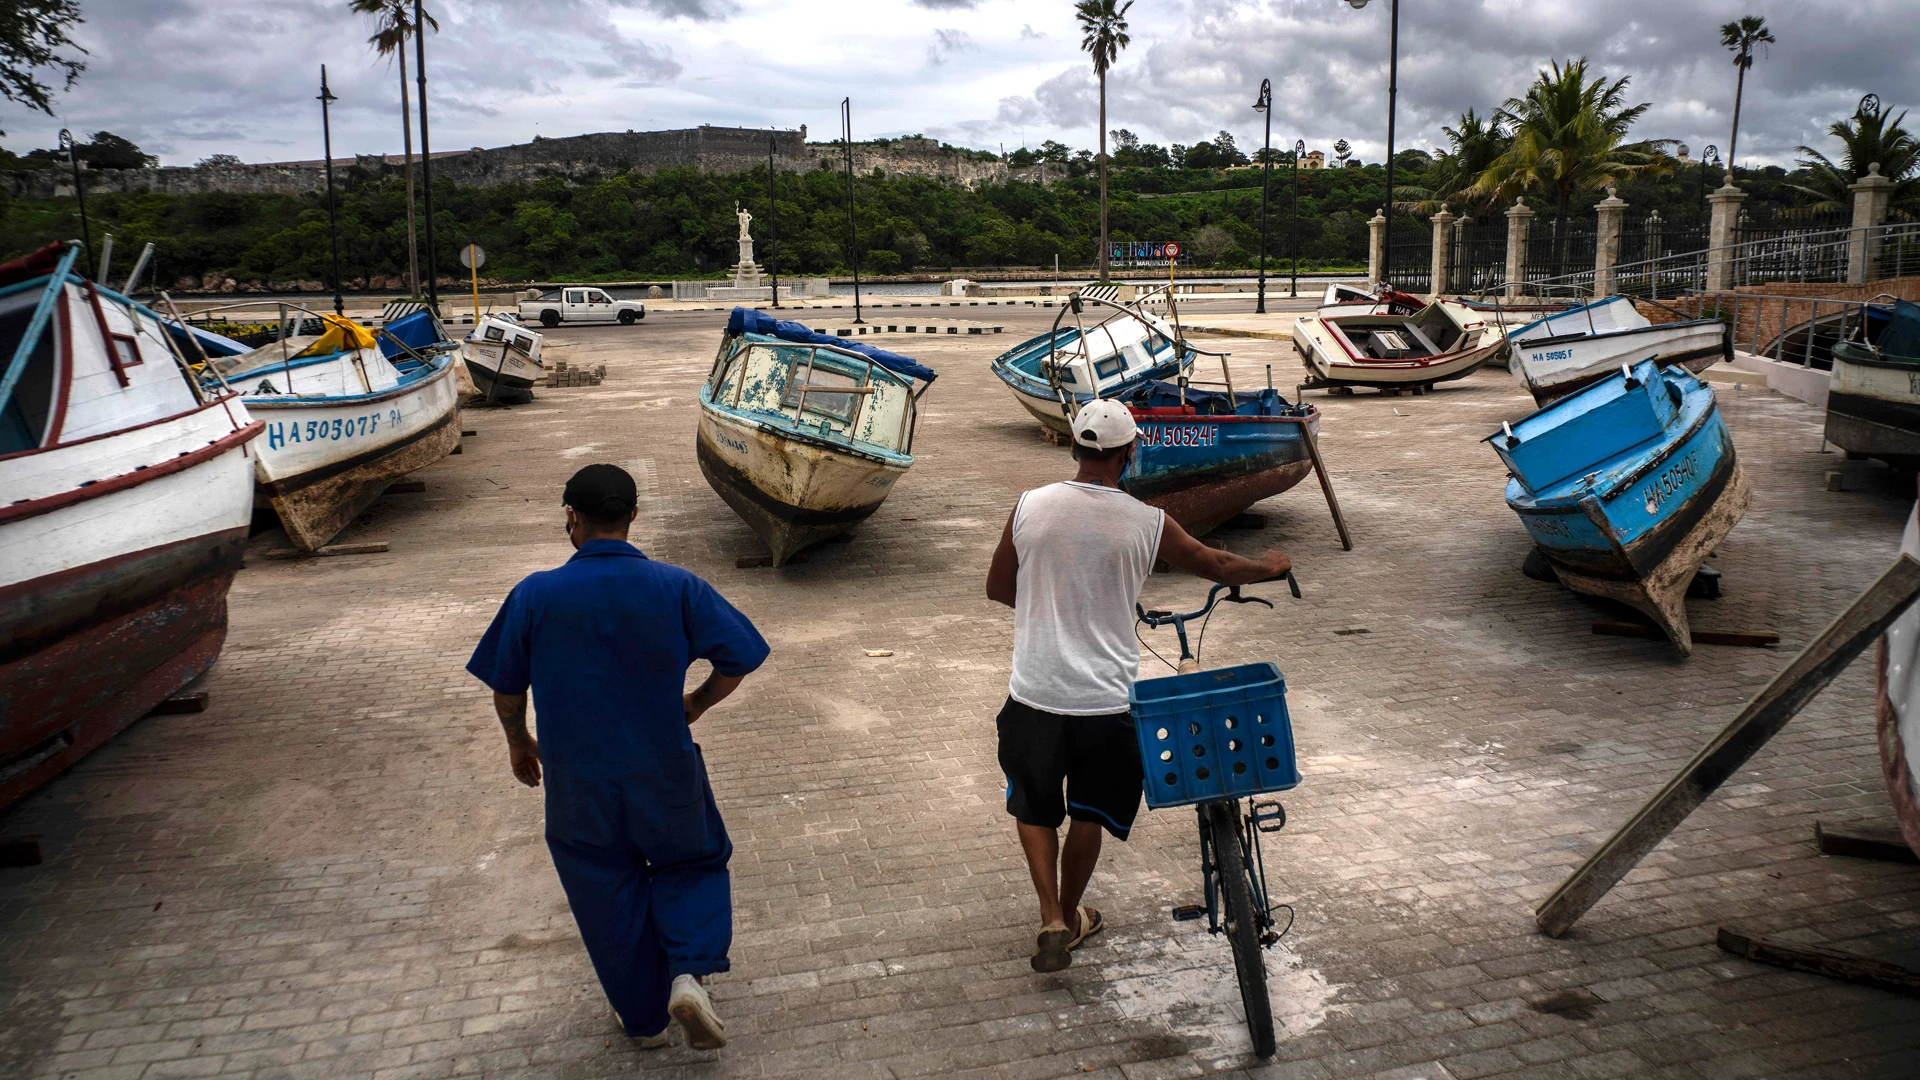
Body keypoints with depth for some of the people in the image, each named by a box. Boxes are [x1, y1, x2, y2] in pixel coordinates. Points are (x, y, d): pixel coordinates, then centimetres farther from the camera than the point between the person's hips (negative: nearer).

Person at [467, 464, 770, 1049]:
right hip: (665, 775, 0)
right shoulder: (676, 587, -12)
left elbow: (505, 687, -3)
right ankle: (689, 972, 1)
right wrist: (697, 703, 8)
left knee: (610, 896, 20)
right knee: (694, 861, 24)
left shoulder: (534, 595, -12)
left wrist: (518, 742, 17)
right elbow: (740, 656, -11)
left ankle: (643, 1017, 33)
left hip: (579, 785, 0)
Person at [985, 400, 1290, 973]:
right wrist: (1269, 566, 28)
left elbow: (997, 588, 5)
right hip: (1105, 700, 0)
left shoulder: (1030, 507, -7)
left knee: (1034, 808, 21)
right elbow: (1218, 566, 7)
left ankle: (1052, 922, 12)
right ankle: (1072, 916, 37)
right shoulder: (1147, 523, -8)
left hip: (1035, 694, 0)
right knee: (1087, 816, 20)